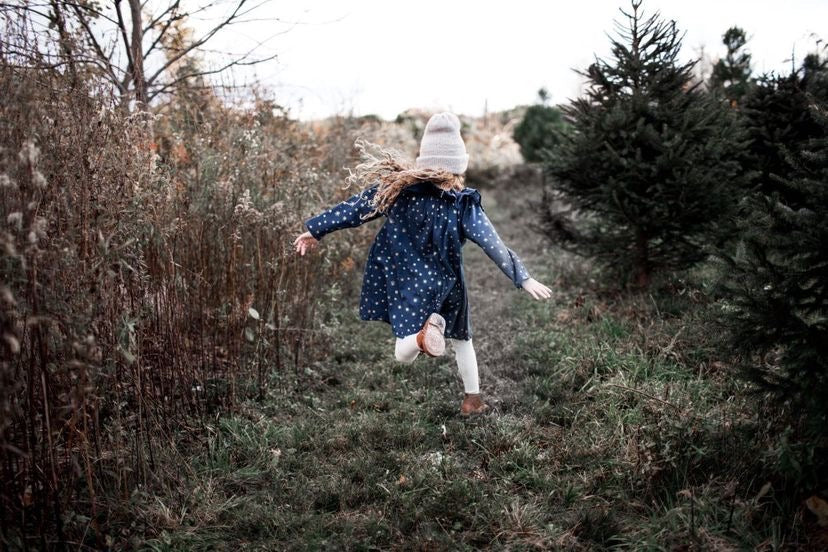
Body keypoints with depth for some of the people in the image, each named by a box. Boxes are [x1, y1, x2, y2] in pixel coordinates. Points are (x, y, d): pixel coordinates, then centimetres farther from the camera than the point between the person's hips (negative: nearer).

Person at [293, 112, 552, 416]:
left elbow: (356, 207, -3)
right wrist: (524, 279, -10)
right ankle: (472, 399, 28)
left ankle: (424, 333, -28)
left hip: (406, 284, 0)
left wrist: (315, 229, 7)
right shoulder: (463, 203, -13)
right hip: (445, 284, 0)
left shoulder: (396, 188, -10)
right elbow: (495, 245, -15)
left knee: (403, 354, 5)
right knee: (461, 340, 25)